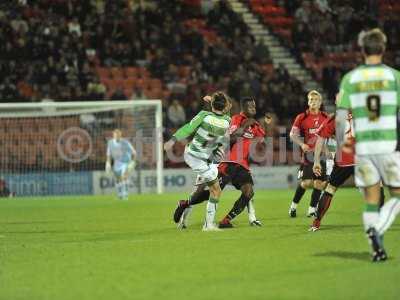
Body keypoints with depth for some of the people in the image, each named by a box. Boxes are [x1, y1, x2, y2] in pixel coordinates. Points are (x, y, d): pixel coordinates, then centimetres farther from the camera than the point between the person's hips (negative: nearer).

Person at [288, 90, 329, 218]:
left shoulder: (326, 118, 5)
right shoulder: (302, 118, -2)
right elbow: (293, 134, 0)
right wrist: (302, 144, -14)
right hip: (308, 153, -3)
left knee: (320, 183, -1)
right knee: (306, 182, -10)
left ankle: (312, 209, 12)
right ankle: (294, 205, 11)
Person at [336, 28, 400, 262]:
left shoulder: (350, 78, 4)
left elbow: (341, 115, -1)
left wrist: (341, 141, 12)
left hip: (363, 146, 2)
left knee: (371, 200, 10)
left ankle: (377, 250, 1)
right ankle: (377, 230, -16)